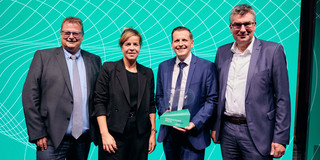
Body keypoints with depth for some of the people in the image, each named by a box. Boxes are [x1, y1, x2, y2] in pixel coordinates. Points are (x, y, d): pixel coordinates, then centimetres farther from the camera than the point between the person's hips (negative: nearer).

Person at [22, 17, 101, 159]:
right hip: (53, 139, -2)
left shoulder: (94, 61, 9)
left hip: (84, 139, 3)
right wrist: (37, 134, -8)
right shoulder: (43, 56, 2)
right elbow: (30, 96, -3)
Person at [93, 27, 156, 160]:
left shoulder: (148, 73, 9)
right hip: (114, 135, -3)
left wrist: (153, 131, 6)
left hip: (140, 136, 3)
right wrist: (104, 133, -11)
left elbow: (151, 105, 12)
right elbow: (99, 102, -4)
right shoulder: (109, 68, -1)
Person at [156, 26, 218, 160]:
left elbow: (212, 99, -6)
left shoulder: (206, 66, -5)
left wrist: (195, 123, -15)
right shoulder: (163, 66, 8)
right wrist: (163, 112, -5)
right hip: (168, 132, 4)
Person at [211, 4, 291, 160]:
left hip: (257, 133, -4)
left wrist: (280, 138, -10)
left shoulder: (273, 50, -6)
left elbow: (282, 98, -7)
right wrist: (214, 127, 11)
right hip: (226, 131, 4)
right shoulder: (222, 52, 7)